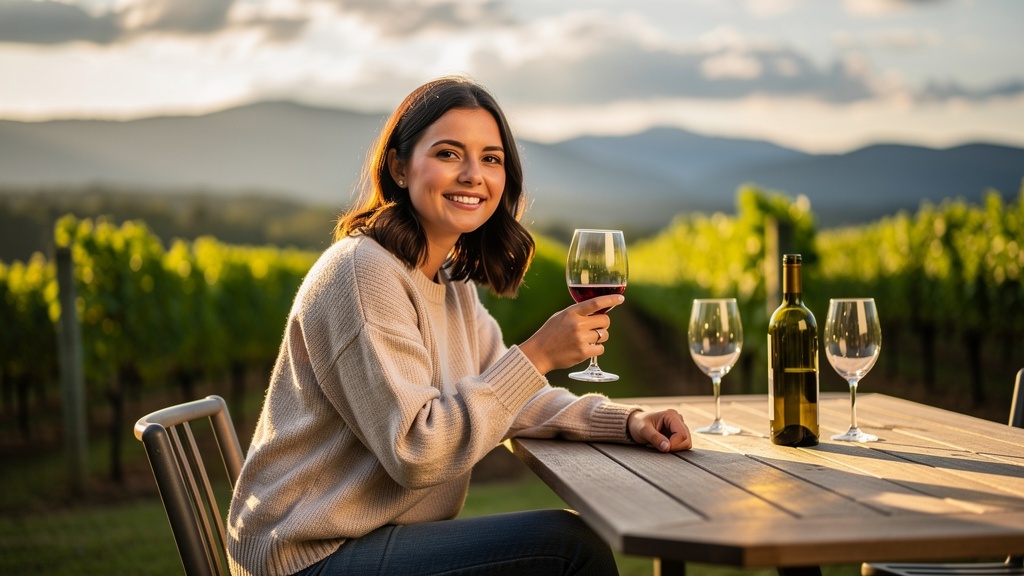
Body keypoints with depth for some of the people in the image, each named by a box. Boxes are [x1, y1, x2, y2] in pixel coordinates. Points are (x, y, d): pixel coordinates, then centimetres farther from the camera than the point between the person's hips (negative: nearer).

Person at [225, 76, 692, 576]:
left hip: (383, 535, 9)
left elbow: (503, 398, 11)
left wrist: (627, 421, -4)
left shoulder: (453, 282, 10)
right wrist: (537, 354, -25)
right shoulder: (361, 271, -19)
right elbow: (415, 451, -23)